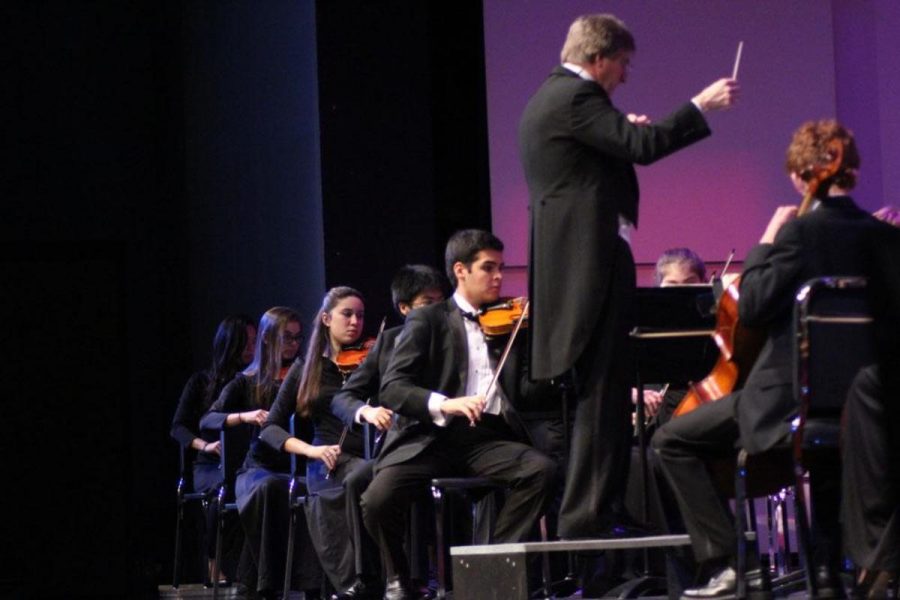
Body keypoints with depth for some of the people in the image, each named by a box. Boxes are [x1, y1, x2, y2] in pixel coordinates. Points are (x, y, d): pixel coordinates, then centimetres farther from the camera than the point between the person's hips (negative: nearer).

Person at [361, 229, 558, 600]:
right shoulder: (428, 320, 6)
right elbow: (391, 388, -7)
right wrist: (442, 404, -25)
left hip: (488, 438, 3)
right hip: (430, 436, -3)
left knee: (542, 470, -26)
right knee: (378, 500, -28)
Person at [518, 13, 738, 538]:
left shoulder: (552, 97, 20)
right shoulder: (576, 97, -13)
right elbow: (644, 147, -21)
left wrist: (625, 130, 15)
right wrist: (701, 105, -12)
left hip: (573, 265, 11)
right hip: (591, 264, -11)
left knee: (603, 395, 13)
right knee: (600, 393, -9)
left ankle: (592, 513, 16)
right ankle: (588, 519, -10)